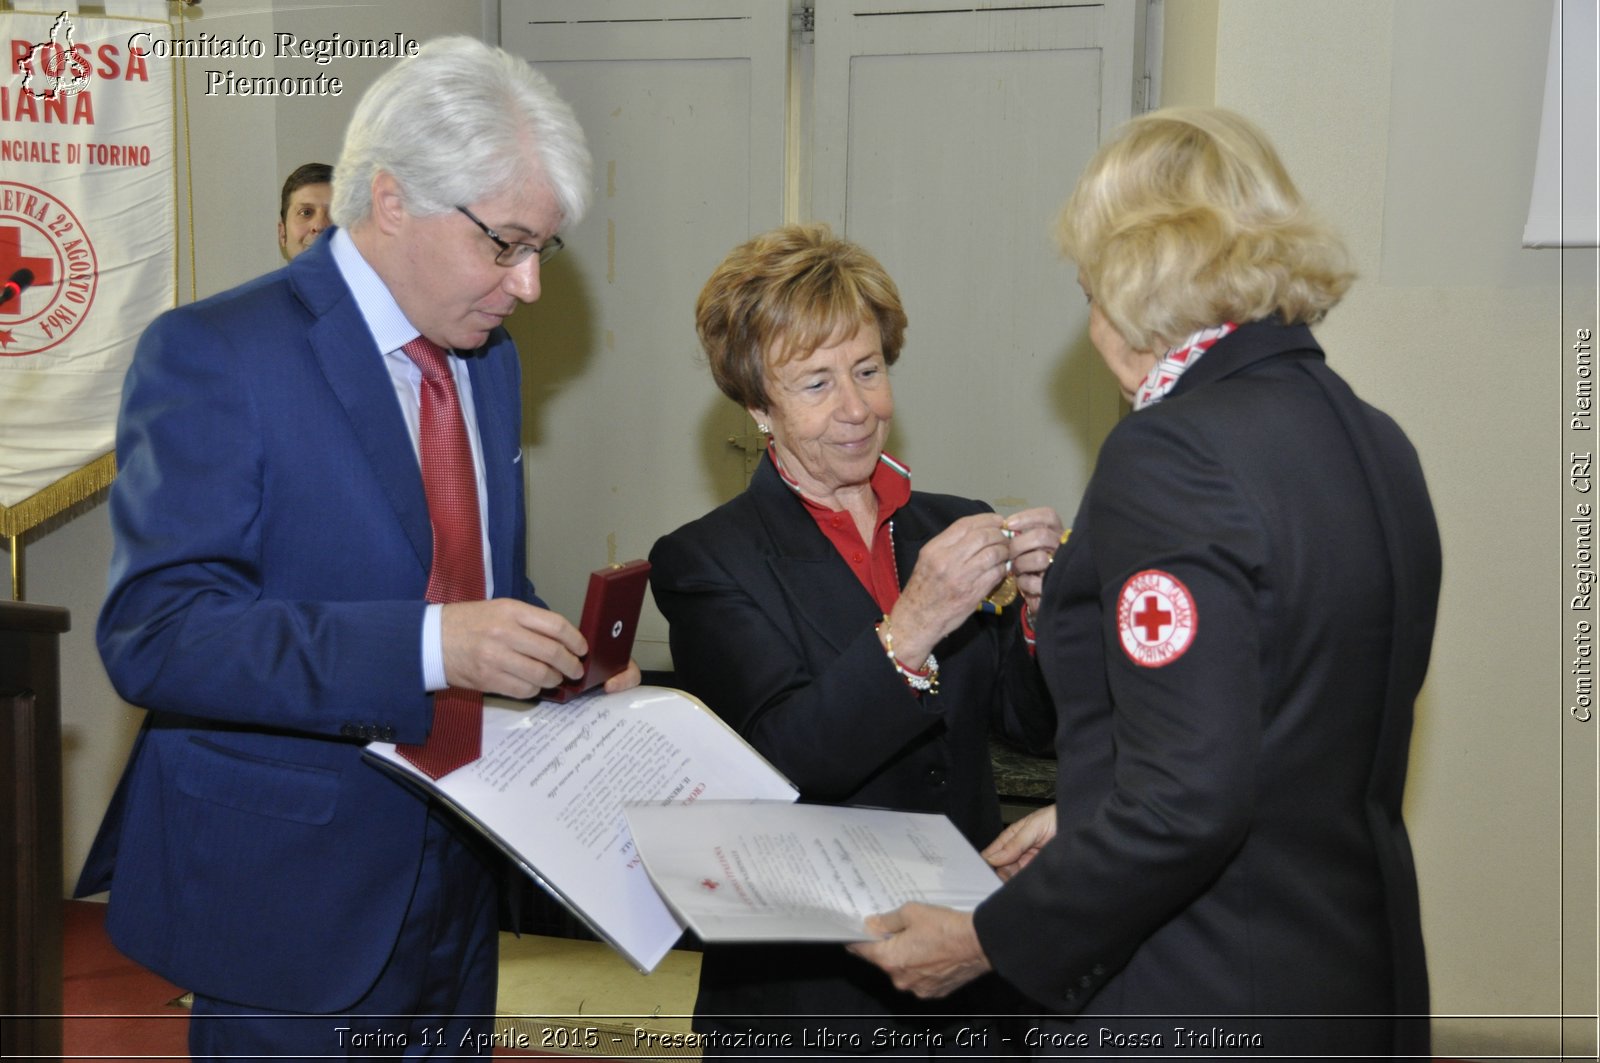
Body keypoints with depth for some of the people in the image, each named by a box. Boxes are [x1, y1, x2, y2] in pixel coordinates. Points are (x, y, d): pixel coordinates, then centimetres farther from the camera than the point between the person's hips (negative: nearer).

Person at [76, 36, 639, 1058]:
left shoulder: (489, 358, 8)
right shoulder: (212, 356, -15)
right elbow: (153, 636, -24)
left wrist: (563, 656, -3)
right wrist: (427, 647, -33)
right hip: (287, 899, -7)